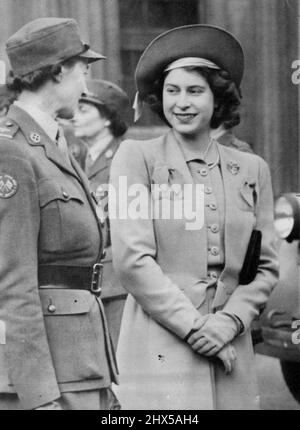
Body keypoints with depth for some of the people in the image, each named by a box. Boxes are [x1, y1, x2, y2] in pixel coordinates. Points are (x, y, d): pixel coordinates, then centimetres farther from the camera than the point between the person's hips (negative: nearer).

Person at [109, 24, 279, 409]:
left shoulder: (251, 169, 11)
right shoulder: (136, 157, 1)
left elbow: (266, 267, 12)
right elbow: (131, 260, -6)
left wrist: (228, 322, -5)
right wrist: (195, 328, -8)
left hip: (231, 353, 3)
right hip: (160, 350, -3)